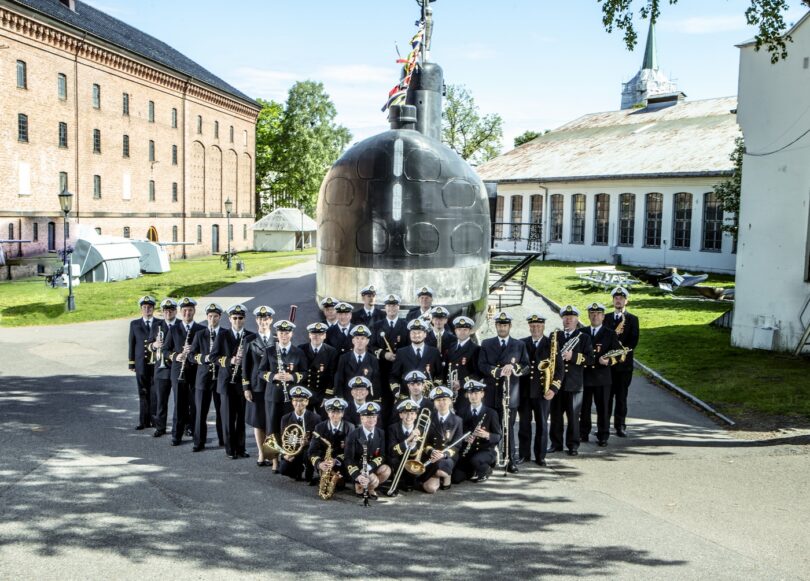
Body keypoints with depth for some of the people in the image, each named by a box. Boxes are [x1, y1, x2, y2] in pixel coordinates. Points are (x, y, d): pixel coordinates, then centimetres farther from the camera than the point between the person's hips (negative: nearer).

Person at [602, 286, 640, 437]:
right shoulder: (606, 318, 12)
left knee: (621, 396, 1)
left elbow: (634, 341, -4)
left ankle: (620, 426, 8)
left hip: (624, 362, -2)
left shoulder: (632, 319, 5)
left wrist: (624, 350, -19)